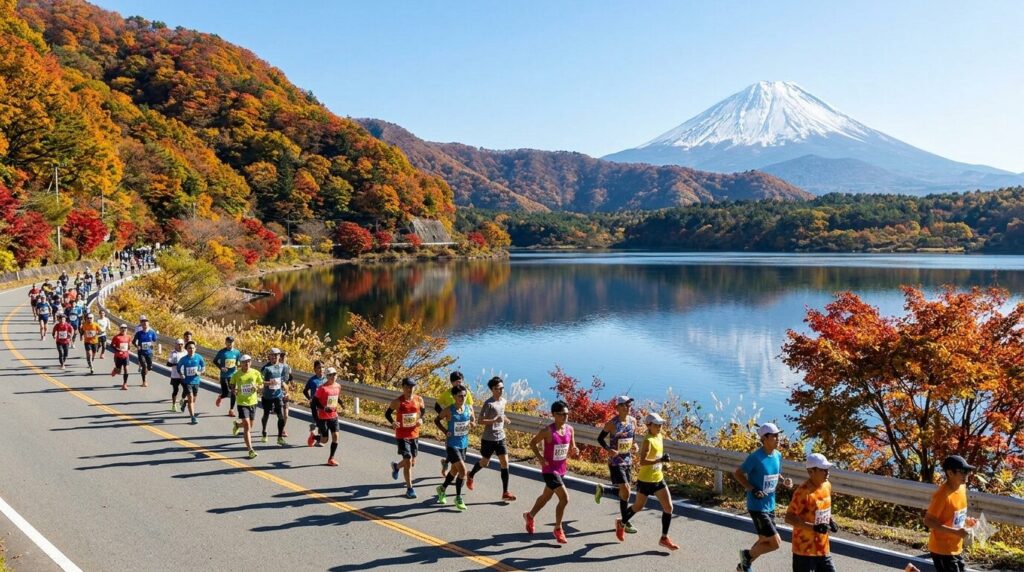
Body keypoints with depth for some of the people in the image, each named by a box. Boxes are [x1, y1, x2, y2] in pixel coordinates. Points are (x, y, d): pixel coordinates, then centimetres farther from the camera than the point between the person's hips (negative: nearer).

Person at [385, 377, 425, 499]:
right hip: (402, 436, -5)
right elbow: (387, 414, -2)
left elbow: (423, 410, 15)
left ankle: (396, 466, 46)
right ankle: (409, 489, 5)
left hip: (414, 435, 5)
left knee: (412, 462, 14)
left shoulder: (419, 400, -3)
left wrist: (421, 419, -4)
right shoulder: (397, 402, -13)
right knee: (408, 461, -10)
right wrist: (392, 422, -21)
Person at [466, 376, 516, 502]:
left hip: (500, 437, 5)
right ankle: (470, 476, 43)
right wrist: (495, 420, -31)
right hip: (488, 439, -5)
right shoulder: (488, 403, -18)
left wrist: (504, 419, 4)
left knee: (505, 463, -4)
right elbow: (481, 421, -20)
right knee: (484, 462, 12)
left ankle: (505, 493, 1)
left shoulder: (503, 401, 5)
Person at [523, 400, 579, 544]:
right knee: (564, 498, -15)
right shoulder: (548, 431, -19)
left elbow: (571, 450, 9)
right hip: (549, 469, -7)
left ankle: (530, 516, 48)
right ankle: (558, 529, 3)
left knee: (546, 496, 24)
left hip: (561, 469, 7)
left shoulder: (570, 429, -1)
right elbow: (532, 443, -7)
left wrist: (575, 451, -14)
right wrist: (541, 458, -15)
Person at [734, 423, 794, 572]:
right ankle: (747, 554, 15)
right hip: (757, 507, -8)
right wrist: (753, 490, -21)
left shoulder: (777, 455, 2)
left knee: (764, 541, 18)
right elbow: (737, 473, -12)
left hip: (770, 506, 8)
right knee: (776, 543, -8)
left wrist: (784, 481, -4)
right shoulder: (755, 457, -20)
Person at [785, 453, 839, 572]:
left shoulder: (827, 486, 4)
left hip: (822, 548, 8)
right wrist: (814, 527, -29)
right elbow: (789, 518, -22)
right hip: (804, 549, -7)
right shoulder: (803, 491, -22)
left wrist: (830, 521, 4)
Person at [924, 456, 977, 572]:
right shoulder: (942, 494, -24)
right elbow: (928, 521, -24)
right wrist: (956, 532, -27)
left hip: (956, 547, 9)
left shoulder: (962, 487, 2)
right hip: (942, 549, -9)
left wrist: (966, 521, 0)